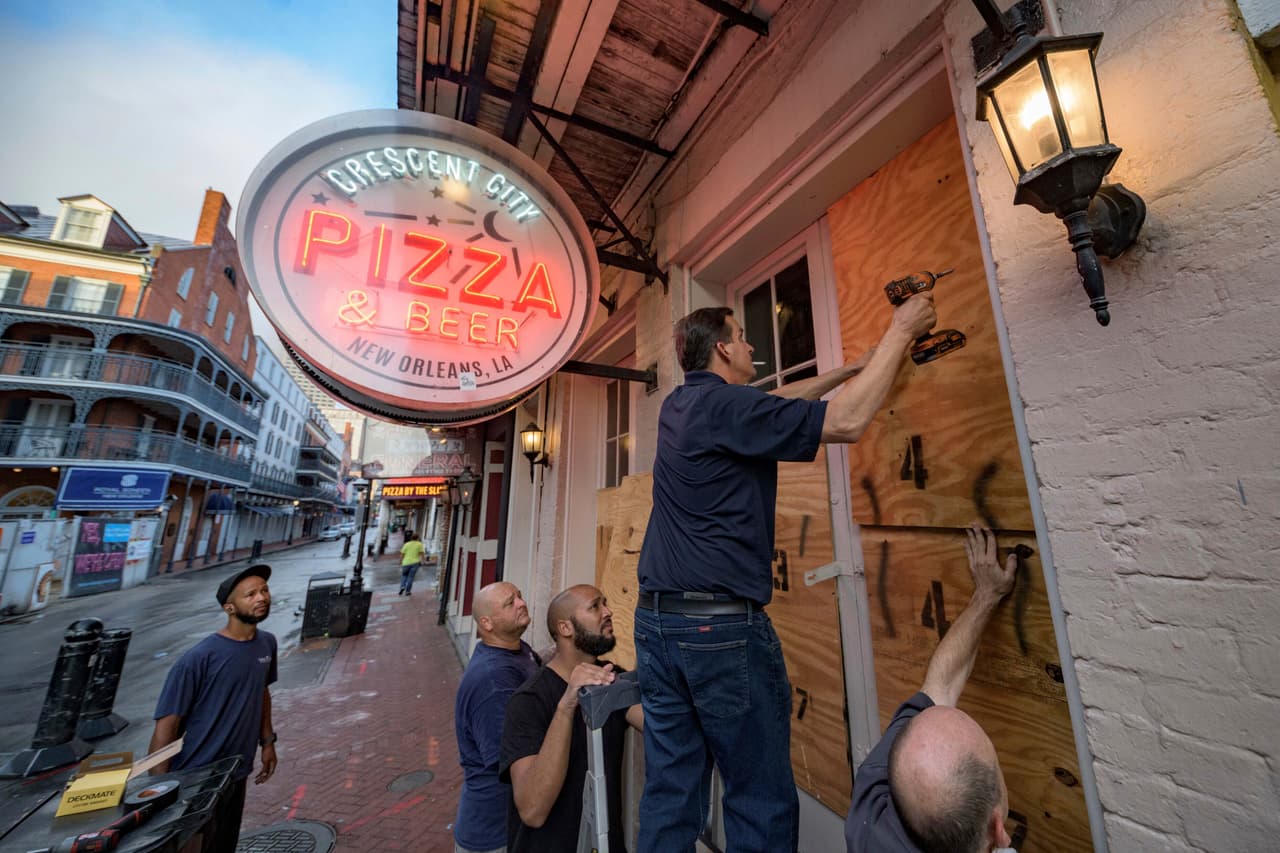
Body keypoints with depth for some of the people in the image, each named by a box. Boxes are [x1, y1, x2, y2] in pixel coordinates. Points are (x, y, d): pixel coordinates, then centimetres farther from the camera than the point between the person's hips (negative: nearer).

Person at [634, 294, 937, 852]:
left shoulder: (678, 406, 12)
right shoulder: (724, 404, -14)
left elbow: (770, 407, 23)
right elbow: (847, 422, -15)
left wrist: (849, 369, 27)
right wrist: (899, 332, -1)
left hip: (654, 619, 8)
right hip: (722, 625, -8)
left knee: (669, 792, 17)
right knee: (763, 803, 10)